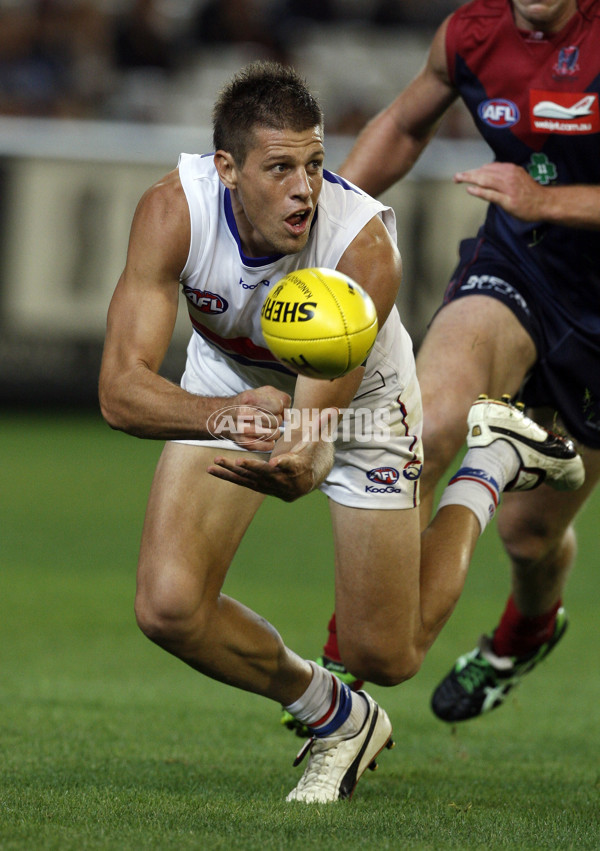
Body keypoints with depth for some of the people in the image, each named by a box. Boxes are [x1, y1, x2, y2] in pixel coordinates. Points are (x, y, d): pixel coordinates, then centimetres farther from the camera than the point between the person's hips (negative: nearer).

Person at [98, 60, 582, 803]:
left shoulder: (365, 247, -38)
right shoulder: (173, 212, -34)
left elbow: (316, 418, -41)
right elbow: (120, 386, -40)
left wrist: (302, 464, -66)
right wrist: (224, 416, -60)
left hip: (359, 401, -2)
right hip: (227, 388, 2)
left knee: (386, 655, 6)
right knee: (169, 608, -19)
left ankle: (493, 461, 31)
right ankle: (337, 719, 11)